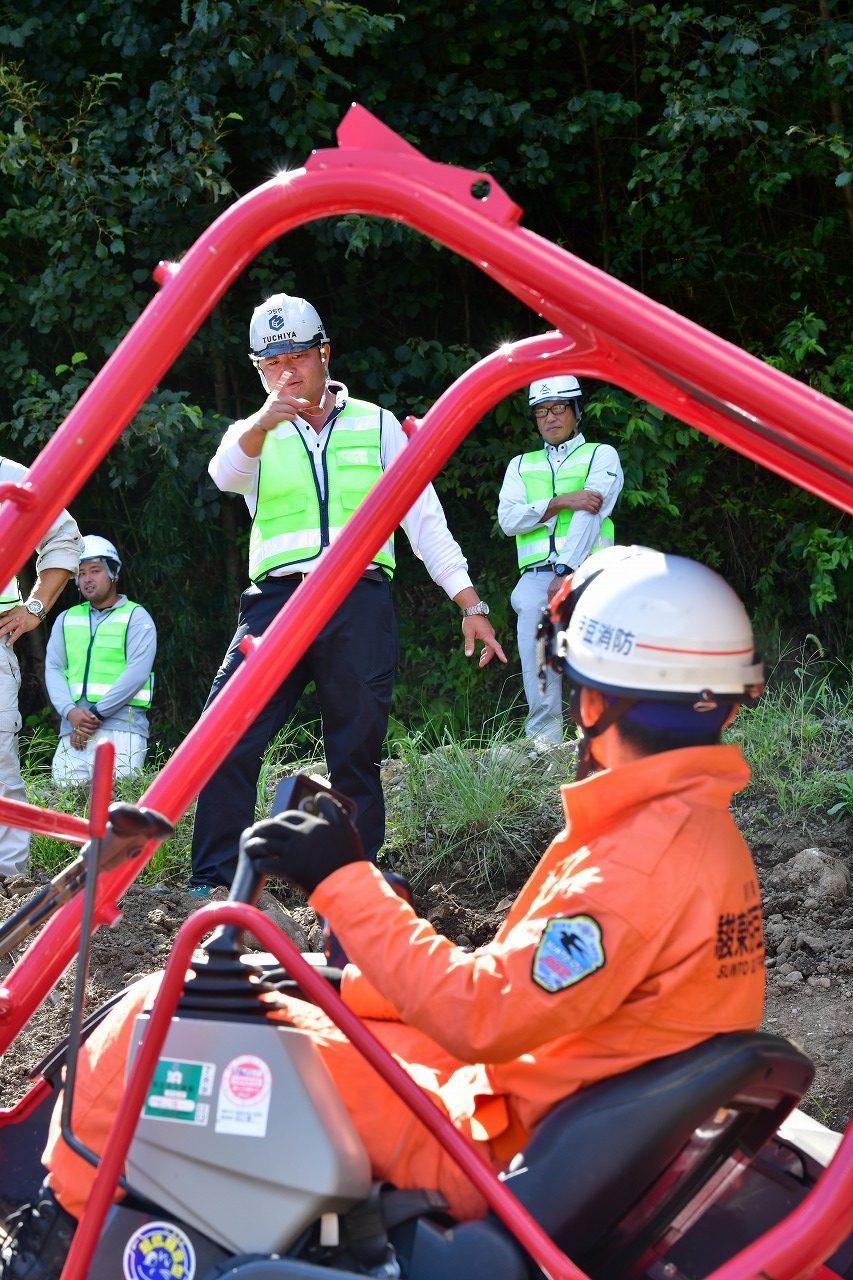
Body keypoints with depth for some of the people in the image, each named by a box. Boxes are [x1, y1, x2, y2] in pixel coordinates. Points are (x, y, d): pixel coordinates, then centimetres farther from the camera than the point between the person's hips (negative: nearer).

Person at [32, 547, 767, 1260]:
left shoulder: (643, 863, -25)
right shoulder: (704, 829, 6)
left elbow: (481, 1014, -27)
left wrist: (345, 881, -19)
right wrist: (337, 983, 9)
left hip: (504, 1153, -10)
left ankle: (61, 1217, 11)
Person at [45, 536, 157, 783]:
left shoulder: (136, 617, 7)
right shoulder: (66, 619, 21)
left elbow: (137, 672, -6)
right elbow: (53, 669, 10)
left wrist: (96, 714, -12)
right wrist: (70, 712, -9)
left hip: (120, 728, -4)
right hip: (72, 729, 4)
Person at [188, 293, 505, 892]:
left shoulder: (377, 425, 15)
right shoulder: (254, 435, 14)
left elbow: (425, 518, 13)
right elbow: (225, 474, -11)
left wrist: (471, 604, 5)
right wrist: (264, 423, -32)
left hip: (360, 602, 0)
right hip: (277, 600, 0)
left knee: (357, 756, 0)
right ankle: (212, 886, -7)